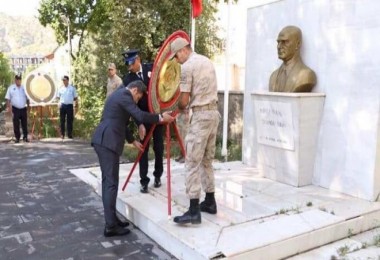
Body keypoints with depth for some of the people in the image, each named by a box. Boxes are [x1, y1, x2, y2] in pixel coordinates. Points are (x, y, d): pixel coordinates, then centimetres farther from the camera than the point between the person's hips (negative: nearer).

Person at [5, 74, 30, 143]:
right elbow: (8, 98, 0)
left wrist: (28, 107, 8)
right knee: (16, 124, 1)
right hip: (15, 109, -2)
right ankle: (17, 138, 10)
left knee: (24, 124, 4)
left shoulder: (24, 88, 8)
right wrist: (8, 107, -9)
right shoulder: (11, 88, 1)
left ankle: (25, 137, 13)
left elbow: (27, 98, 12)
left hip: (23, 108, 2)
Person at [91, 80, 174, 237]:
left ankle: (111, 219, 20)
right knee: (111, 183, -8)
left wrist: (132, 140, 31)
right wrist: (161, 118, -8)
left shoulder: (119, 94, 24)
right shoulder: (125, 95, -7)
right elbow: (140, 116, -19)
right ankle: (110, 226, -4)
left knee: (107, 181, 13)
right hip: (107, 142, -11)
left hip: (103, 141, 11)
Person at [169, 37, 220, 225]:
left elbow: (184, 101, -10)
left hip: (201, 115, -9)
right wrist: (185, 105, 15)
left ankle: (194, 211, -7)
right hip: (213, 112, 9)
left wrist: (178, 108, 12)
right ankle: (210, 202, 22)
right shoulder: (207, 61, 16)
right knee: (207, 160, 15)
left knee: (192, 162, -7)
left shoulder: (187, 67, -10)